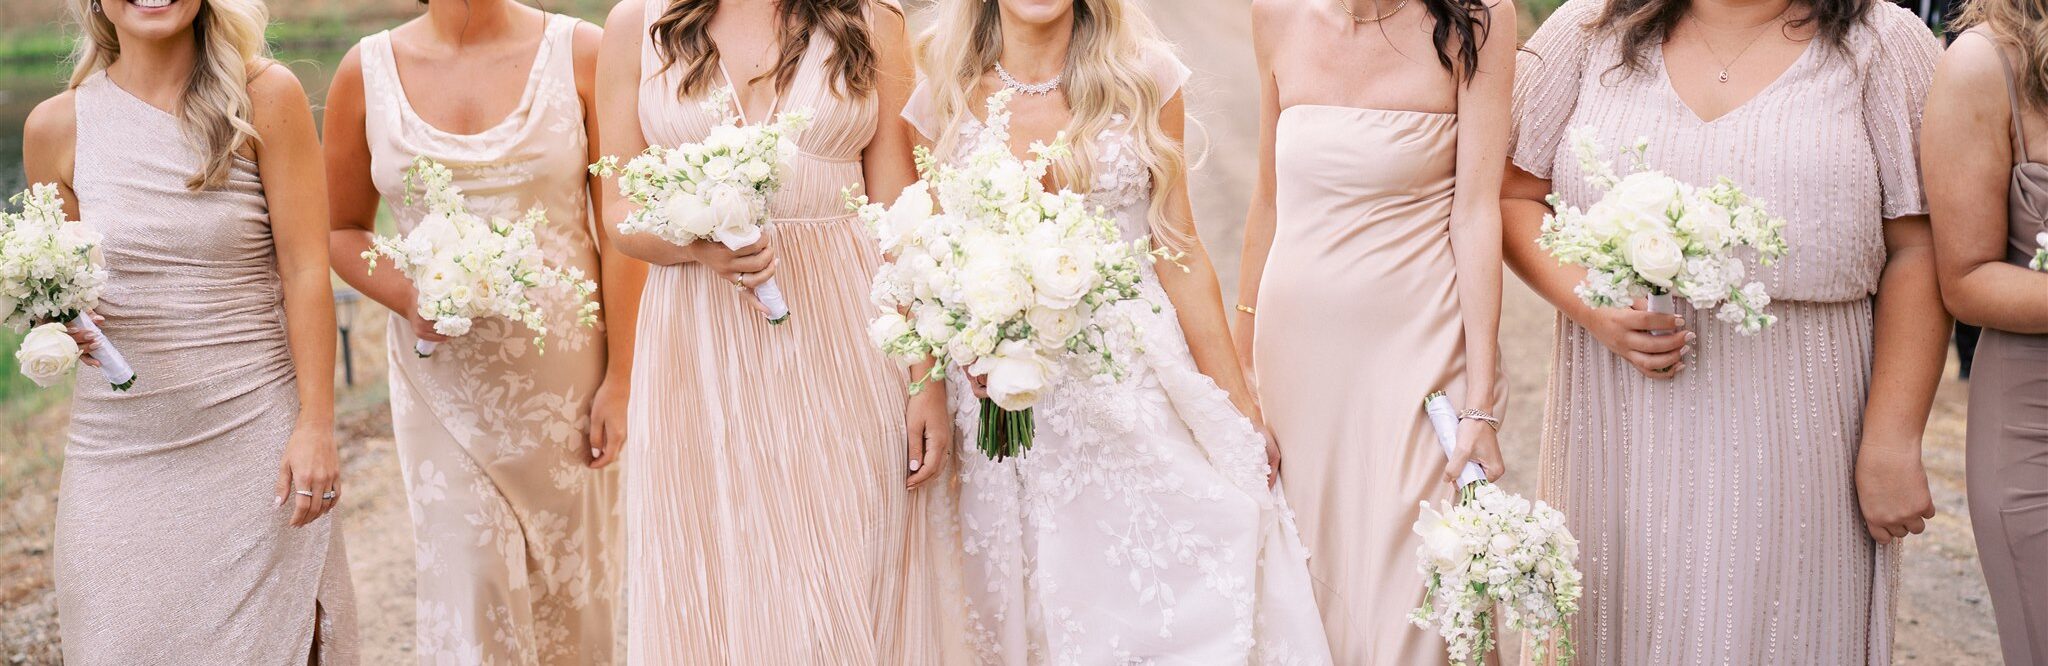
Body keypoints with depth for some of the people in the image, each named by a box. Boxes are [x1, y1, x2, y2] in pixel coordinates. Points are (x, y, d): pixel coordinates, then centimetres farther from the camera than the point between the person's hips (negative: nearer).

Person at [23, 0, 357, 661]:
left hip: (254, 441, -2)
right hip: (119, 451, 2)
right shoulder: (56, 127, 4)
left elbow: (305, 272, -5)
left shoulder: (266, 97, -3)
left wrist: (316, 426, -10)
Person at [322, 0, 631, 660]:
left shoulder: (580, 53, -4)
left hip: (566, 373, 0)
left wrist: (620, 379, -7)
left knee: (572, 585, 9)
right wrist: (406, 296, -11)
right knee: (467, 589, -2)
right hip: (444, 377, 1)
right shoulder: (366, 71, 1)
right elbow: (343, 228, 9)